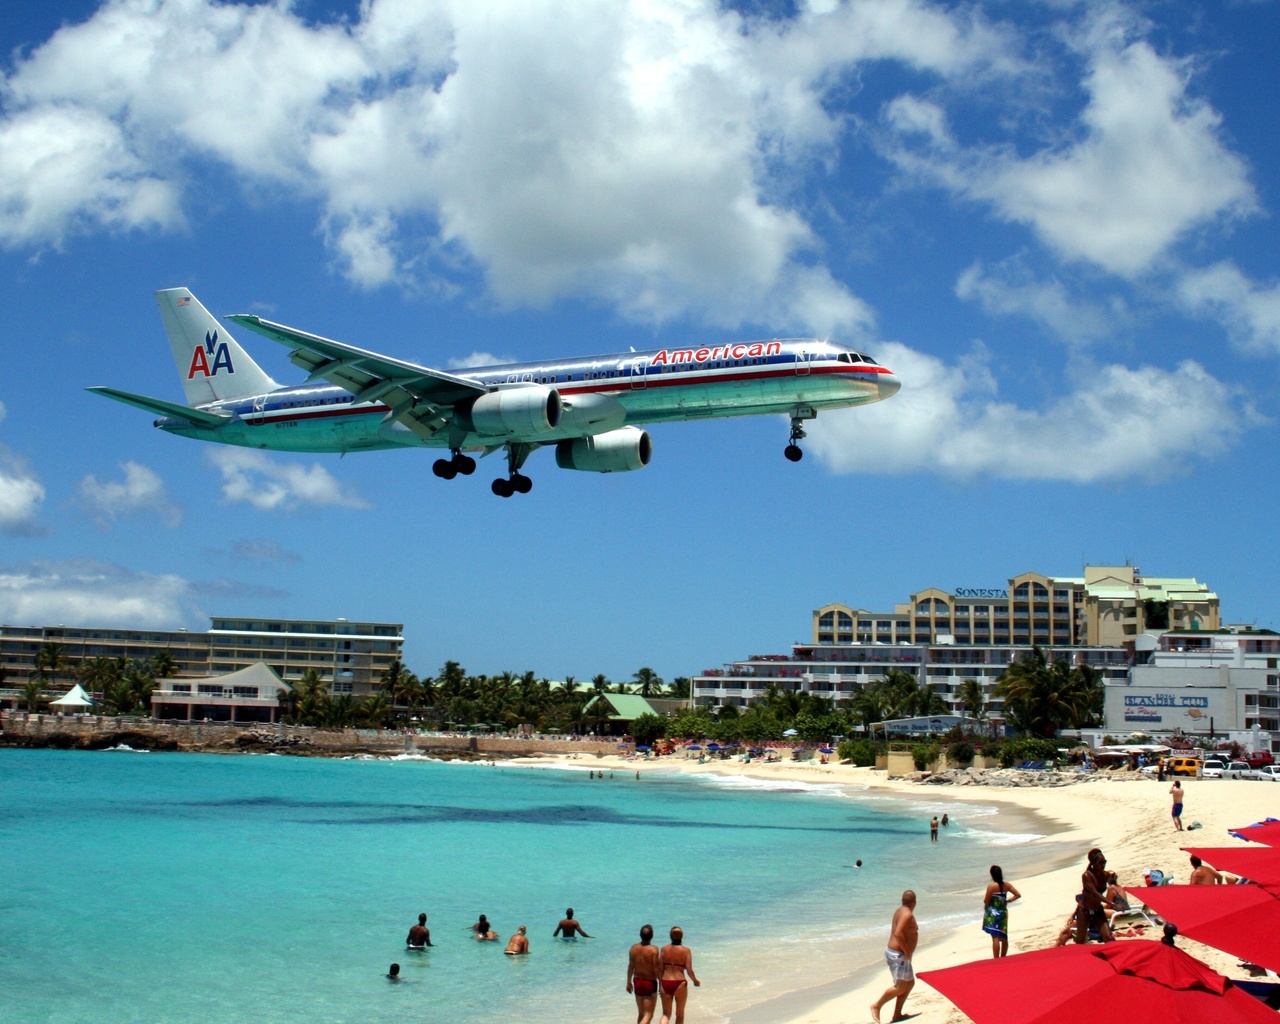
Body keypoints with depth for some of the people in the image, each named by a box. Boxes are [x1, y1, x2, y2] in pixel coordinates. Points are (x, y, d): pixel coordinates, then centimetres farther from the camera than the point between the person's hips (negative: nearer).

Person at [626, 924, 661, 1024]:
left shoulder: (634, 948, -3)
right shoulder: (654, 949, -18)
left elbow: (631, 967, 5)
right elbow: (656, 969, -17)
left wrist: (629, 982, 18)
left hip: (637, 982, 5)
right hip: (650, 983, -5)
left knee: (641, 1013, 20)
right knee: (648, 1015, -1)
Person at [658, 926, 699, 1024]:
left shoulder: (664, 949, 1)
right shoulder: (686, 950, -6)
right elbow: (689, 970, -9)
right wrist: (695, 981, 9)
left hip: (665, 983, 2)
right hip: (680, 983, -2)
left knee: (666, 1014, 11)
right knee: (680, 1014, 17)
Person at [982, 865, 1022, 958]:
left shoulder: (991, 886, -14)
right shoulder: (1006, 885, 2)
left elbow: (986, 901, -13)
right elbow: (1018, 895, 5)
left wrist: (984, 898, 9)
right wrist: (1008, 900, 11)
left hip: (993, 914, -6)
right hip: (1003, 913, 6)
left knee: (995, 937, -8)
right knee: (1003, 938, 16)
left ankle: (996, 960, -11)